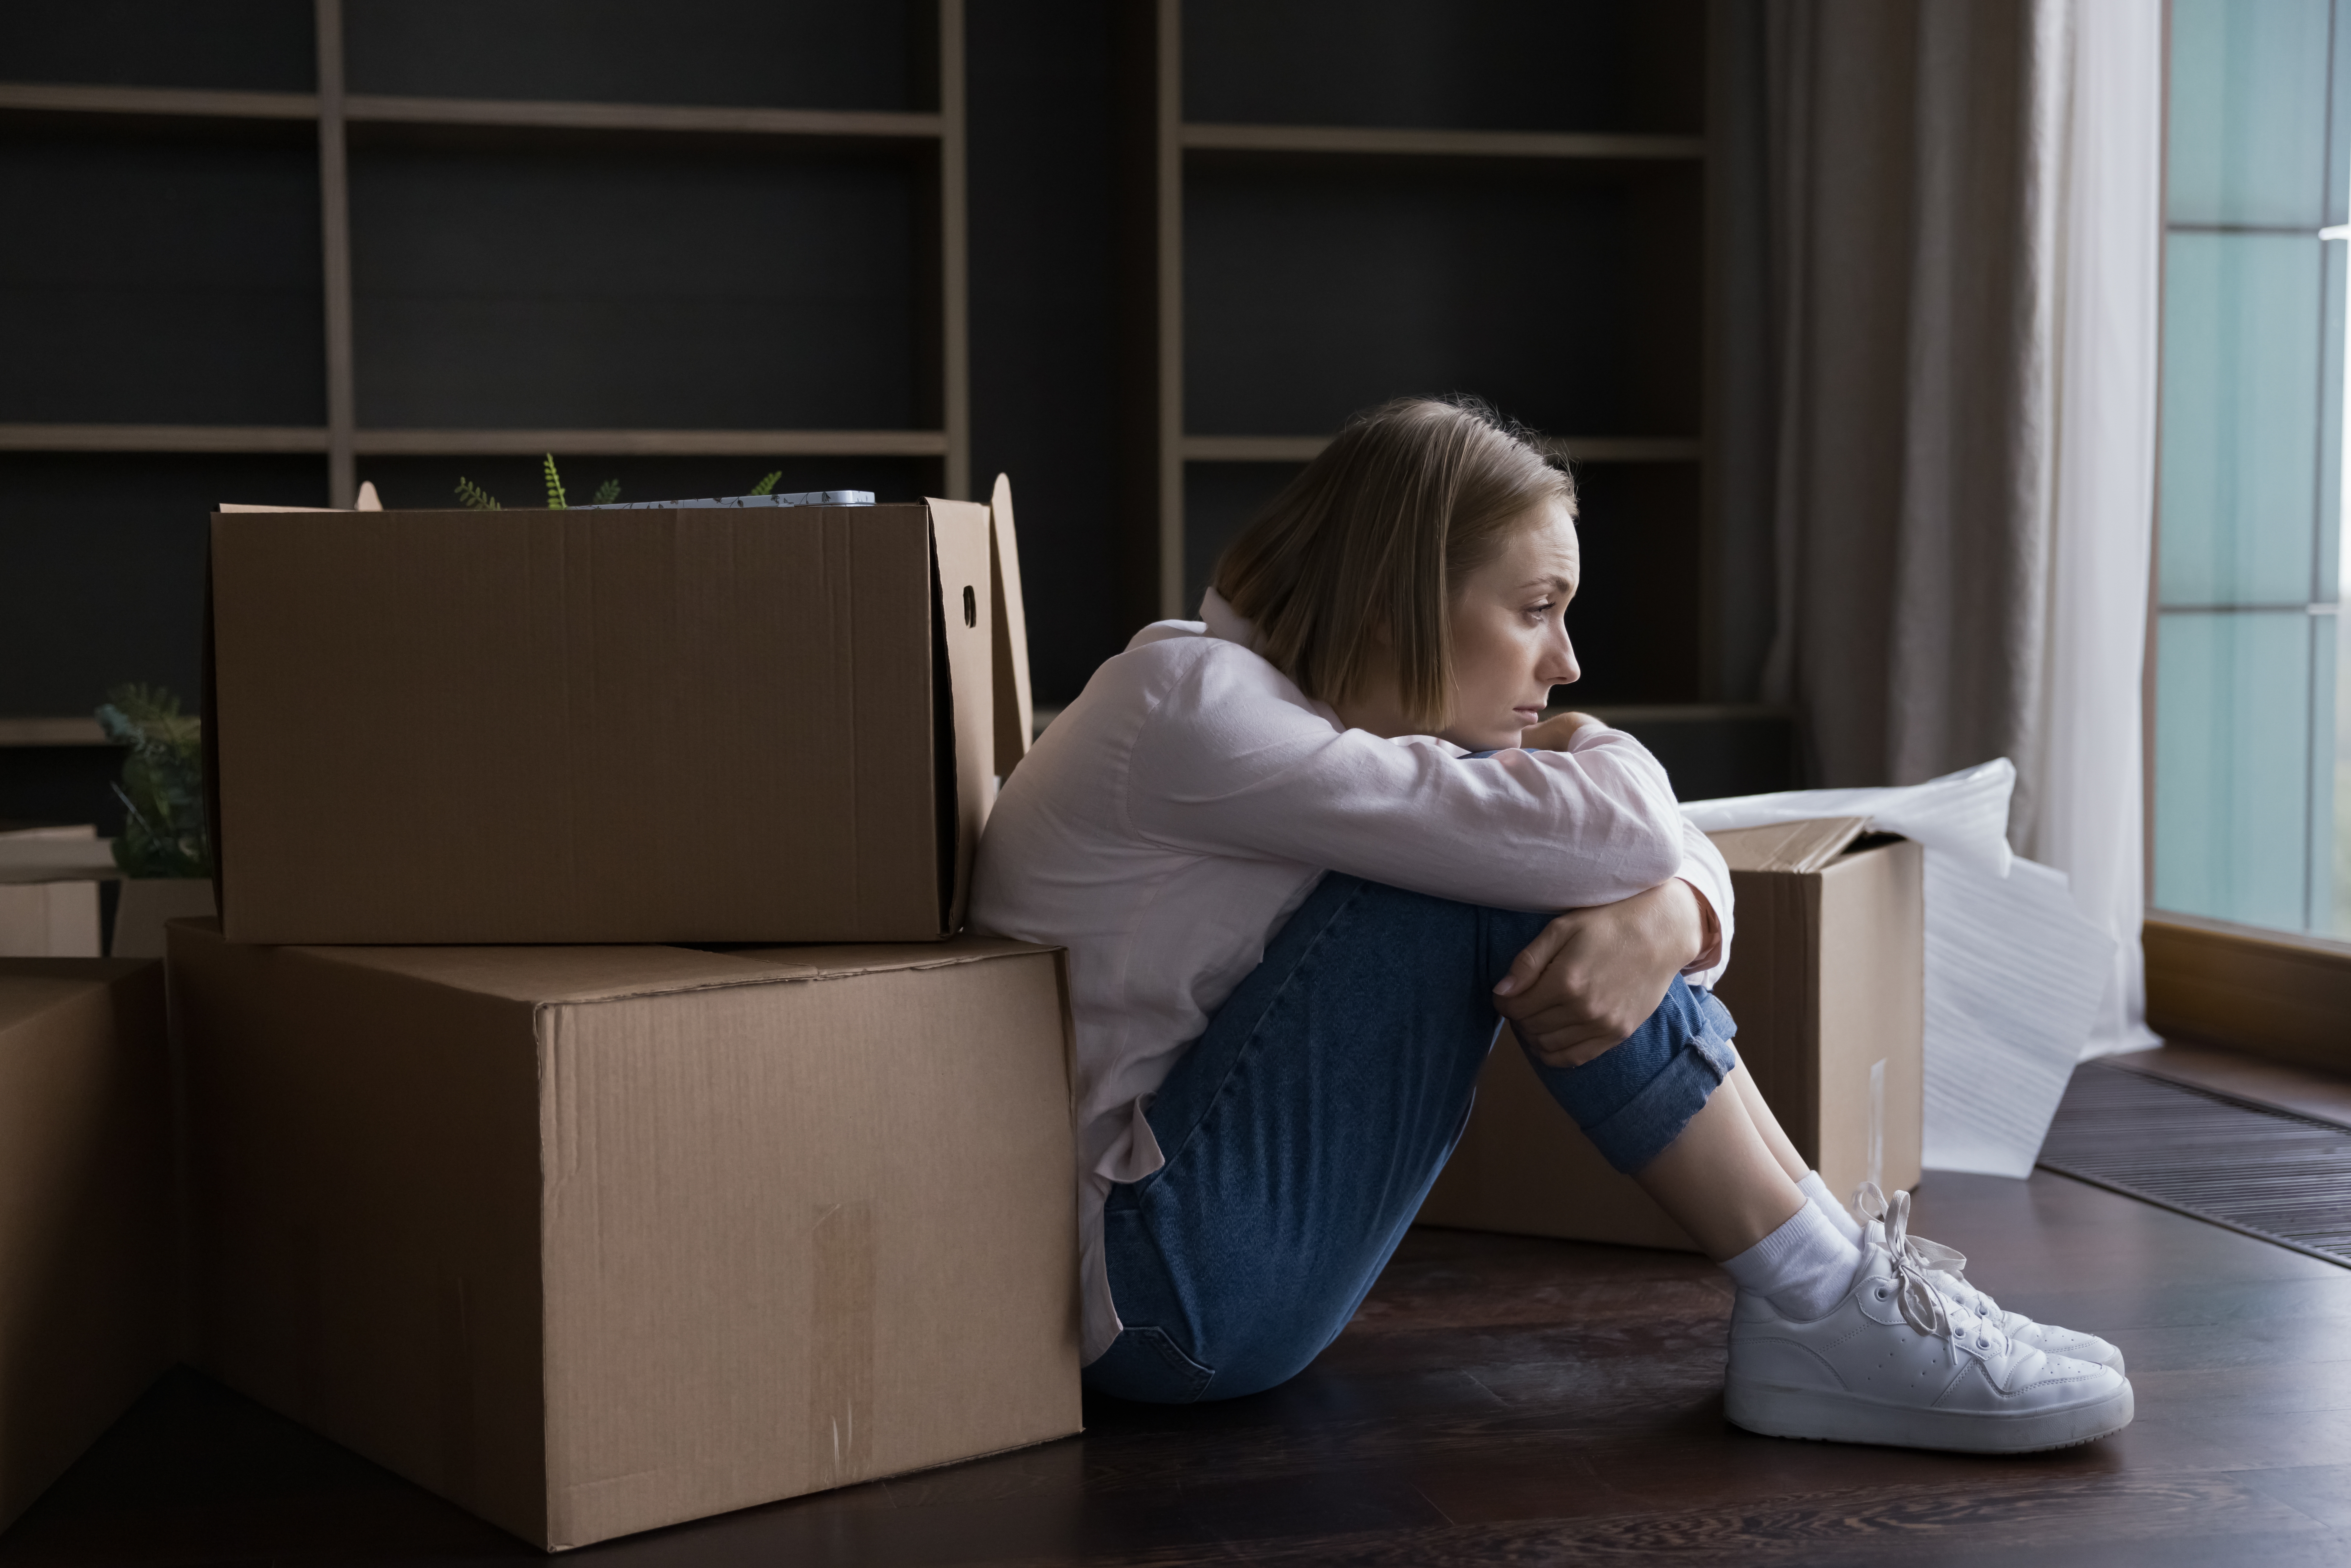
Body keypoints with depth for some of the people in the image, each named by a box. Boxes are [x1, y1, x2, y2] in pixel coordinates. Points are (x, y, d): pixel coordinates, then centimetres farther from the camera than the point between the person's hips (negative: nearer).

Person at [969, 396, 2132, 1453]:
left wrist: (1666, 916, -21)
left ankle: (1838, 1265, -1)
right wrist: (1585, 759, -3)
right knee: (1507, 858, -20)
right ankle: (1822, 1317, -12)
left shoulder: (1301, 698, 8)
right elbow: (1609, 826, -27)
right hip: (1150, 1289, -9)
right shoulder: (1189, 705, -20)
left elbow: (1664, 850, 4)